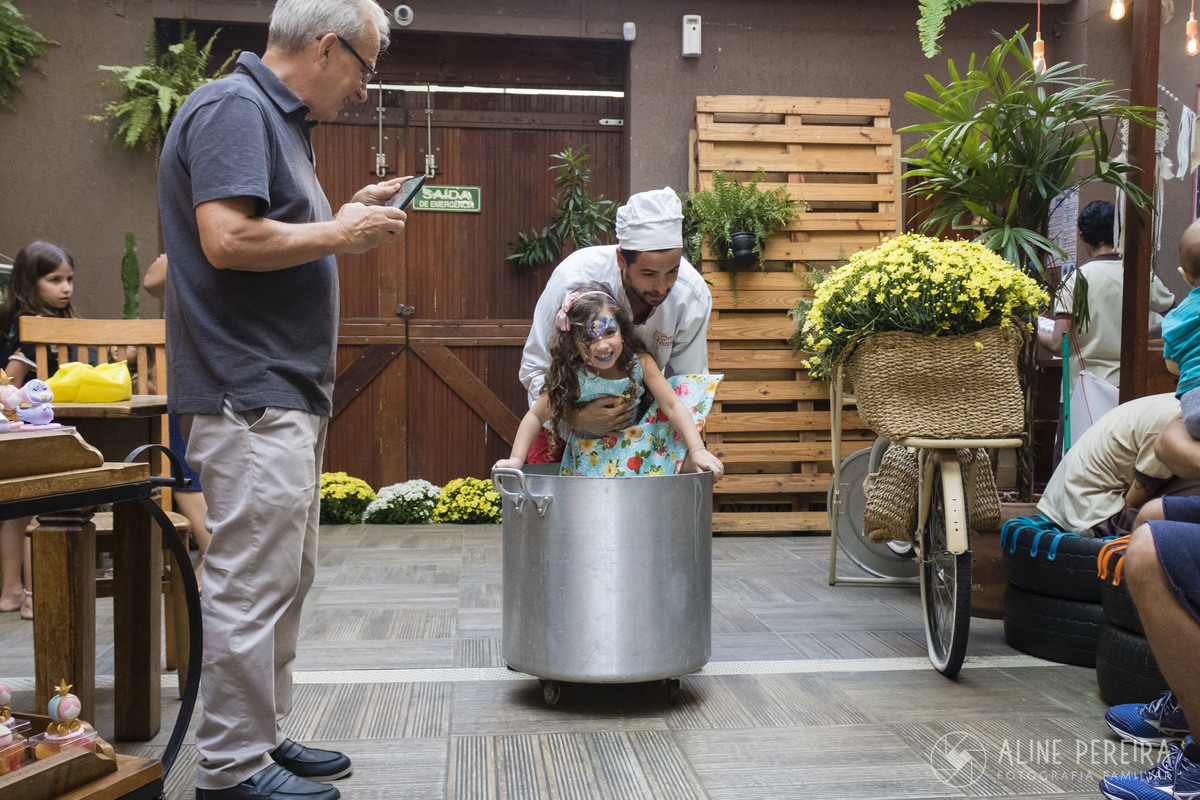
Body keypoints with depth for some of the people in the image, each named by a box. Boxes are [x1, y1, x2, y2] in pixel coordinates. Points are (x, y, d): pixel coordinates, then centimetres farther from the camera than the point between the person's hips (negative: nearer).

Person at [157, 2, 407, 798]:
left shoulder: (278, 119, 19)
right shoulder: (233, 109, -13)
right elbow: (228, 240, -25)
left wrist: (349, 216, 11)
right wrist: (340, 233, -14)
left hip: (287, 391, 11)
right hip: (249, 395, -11)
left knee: (284, 577, 16)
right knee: (252, 582, -5)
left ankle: (265, 735, 28)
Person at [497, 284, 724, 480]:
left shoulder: (639, 362, -18)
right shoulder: (572, 378, -22)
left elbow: (672, 405, -20)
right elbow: (536, 416, -13)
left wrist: (697, 451, -30)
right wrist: (516, 459, -23)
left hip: (637, 444, 3)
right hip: (593, 458, -2)